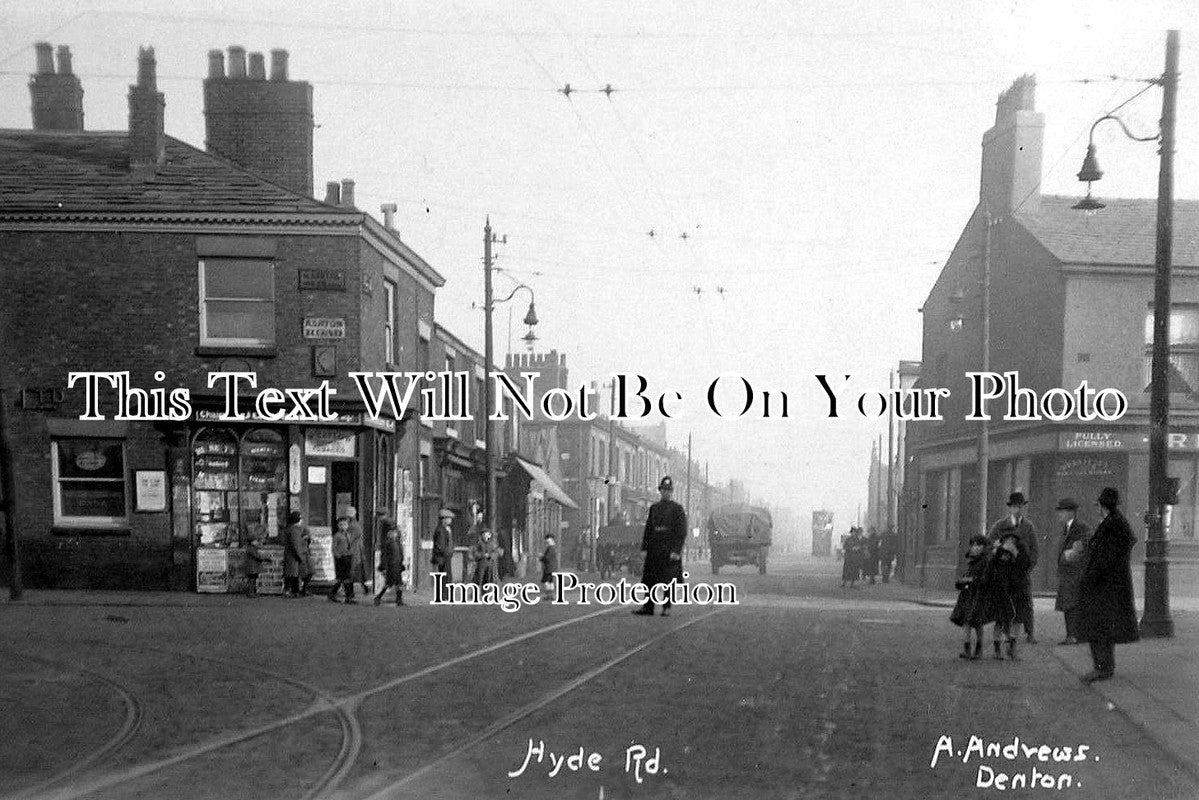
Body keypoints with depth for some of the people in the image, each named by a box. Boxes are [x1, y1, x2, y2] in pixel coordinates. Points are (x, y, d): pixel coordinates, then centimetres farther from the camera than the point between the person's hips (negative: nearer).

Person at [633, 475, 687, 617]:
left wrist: (676, 550, -16)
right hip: (654, 549, 5)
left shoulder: (678, 509, -2)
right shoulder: (653, 508, 13)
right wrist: (645, 547, 7)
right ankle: (647, 607, 5)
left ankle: (667, 607, 7)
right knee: (650, 578, 2)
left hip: (670, 550, -5)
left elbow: (682, 532, -7)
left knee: (668, 579, -2)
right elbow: (648, 528, 14)